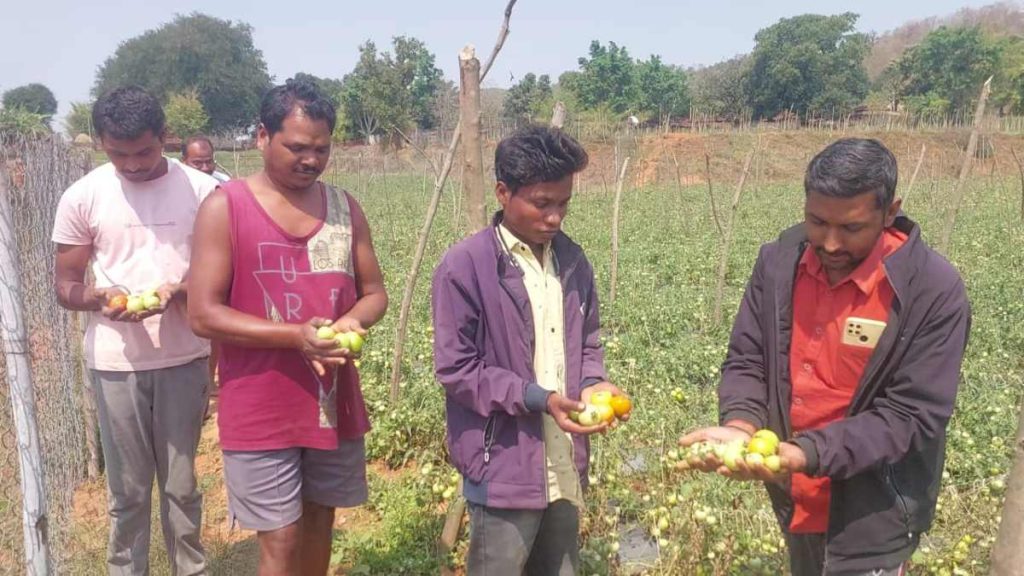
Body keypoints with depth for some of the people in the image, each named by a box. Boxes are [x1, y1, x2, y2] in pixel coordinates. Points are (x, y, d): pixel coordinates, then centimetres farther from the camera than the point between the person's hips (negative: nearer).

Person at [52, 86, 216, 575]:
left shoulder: (200, 189, -3)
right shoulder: (82, 197, -2)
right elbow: (64, 284, 3)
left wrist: (180, 290, -19)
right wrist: (100, 298, -19)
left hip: (184, 358, 0)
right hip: (114, 362, 0)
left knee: (181, 484, 11)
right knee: (127, 487, 10)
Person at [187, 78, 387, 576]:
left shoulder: (345, 208, 4)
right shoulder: (225, 207, -9)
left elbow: (374, 293, 9)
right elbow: (204, 314, -13)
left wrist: (353, 321, -15)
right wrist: (296, 336, -23)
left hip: (336, 402, 4)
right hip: (261, 411, -4)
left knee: (319, 521, 18)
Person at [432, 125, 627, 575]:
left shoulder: (572, 260, 6)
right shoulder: (464, 267, -13)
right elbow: (455, 369, -14)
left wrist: (592, 383, -6)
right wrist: (537, 398, -21)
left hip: (566, 465, 6)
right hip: (504, 466, -6)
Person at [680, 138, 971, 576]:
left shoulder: (935, 291, -20)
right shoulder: (778, 260, -6)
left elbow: (911, 413, -20)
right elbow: (745, 360, -1)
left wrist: (809, 453, -32)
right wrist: (741, 427, -21)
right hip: (795, 498, 5)